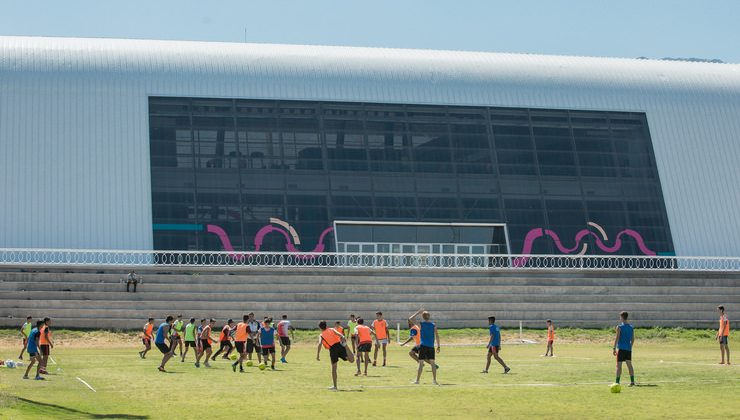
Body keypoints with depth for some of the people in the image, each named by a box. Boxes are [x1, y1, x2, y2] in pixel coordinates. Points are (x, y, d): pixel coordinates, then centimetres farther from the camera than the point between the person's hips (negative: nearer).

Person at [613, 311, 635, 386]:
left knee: (619, 365, -3)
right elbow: (633, 339, 13)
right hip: (628, 349, 5)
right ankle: (632, 381, 4)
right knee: (629, 364, 9)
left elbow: (617, 338, -11)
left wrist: (614, 348, -9)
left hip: (621, 348, -5)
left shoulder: (619, 327, -7)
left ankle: (617, 382, -4)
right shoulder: (631, 327, 10)